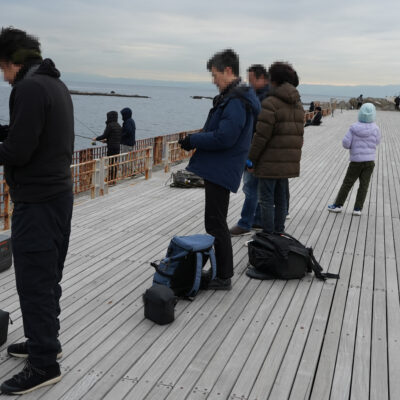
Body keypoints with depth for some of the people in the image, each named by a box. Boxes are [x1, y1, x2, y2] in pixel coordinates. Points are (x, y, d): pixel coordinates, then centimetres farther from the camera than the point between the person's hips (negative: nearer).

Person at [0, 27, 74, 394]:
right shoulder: (57, 85, 14)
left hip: (36, 201, -10)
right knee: (48, 277, 18)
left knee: (33, 282, -2)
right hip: (59, 192, 10)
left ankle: (43, 364, 6)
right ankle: (45, 341, 31)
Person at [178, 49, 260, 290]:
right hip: (219, 168, 11)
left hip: (221, 170, -11)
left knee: (215, 223, -3)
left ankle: (224, 277, 7)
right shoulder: (232, 96, 15)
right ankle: (221, 271, 29)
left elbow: (224, 137, -25)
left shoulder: (236, 101, -19)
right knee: (216, 222, 18)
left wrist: (193, 140, -14)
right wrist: (196, 140, 9)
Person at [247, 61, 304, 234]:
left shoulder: (271, 103, -13)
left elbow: (261, 135, -16)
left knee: (266, 200, -1)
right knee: (281, 199, 15)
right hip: (289, 162, 8)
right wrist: (293, 156, 18)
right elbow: (299, 134, 14)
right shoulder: (298, 105, 13)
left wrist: (251, 158, -7)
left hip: (270, 162, -8)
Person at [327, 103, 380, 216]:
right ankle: (357, 208, 5)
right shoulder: (375, 128, -7)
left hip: (356, 161, -1)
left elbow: (345, 143, -10)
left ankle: (338, 205, 14)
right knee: (364, 185, 5)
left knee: (347, 183, 9)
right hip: (369, 161, 1)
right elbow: (377, 142, 10)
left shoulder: (354, 128, -9)